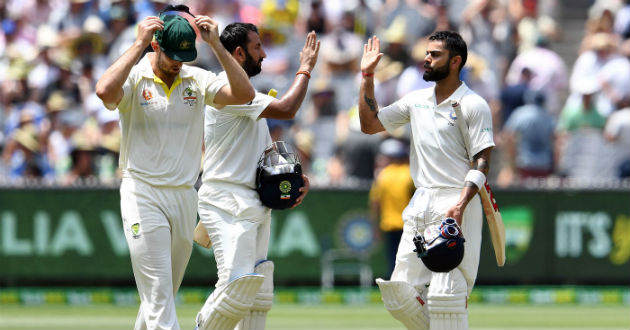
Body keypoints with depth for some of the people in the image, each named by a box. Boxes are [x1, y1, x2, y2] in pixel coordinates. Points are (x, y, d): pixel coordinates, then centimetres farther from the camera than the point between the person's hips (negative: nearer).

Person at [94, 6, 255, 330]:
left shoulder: (197, 80, 7)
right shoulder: (134, 78, -6)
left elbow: (243, 94, -7)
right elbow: (105, 91, -29)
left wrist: (216, 45, -11)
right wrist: (139, 44, -23)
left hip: (184, 197, 5)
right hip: (143, 195, -5)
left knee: (163, 294, 13)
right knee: (158, 294, -13)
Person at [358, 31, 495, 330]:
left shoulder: (474, 105, -4)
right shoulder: (416, 100, 16)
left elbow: (482, 162, -10)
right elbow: (370, 124, 19)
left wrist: (460, 206, -22)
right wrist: (367, 76, 13)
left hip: (456, 206, -7)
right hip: (419, 205, 7)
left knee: (445, 293, -14)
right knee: (401, 295, 2)